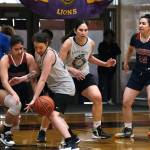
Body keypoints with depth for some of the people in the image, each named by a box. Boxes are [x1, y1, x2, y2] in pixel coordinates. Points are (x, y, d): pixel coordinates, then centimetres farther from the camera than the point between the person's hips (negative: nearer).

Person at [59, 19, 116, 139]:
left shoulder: (91, 43, -5)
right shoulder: (68, 43, -20)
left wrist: (105, 64, 11)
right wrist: (72, 70, -38)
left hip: (85, 76, 3)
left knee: (97, 98, -14)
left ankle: (97, 130, -3)